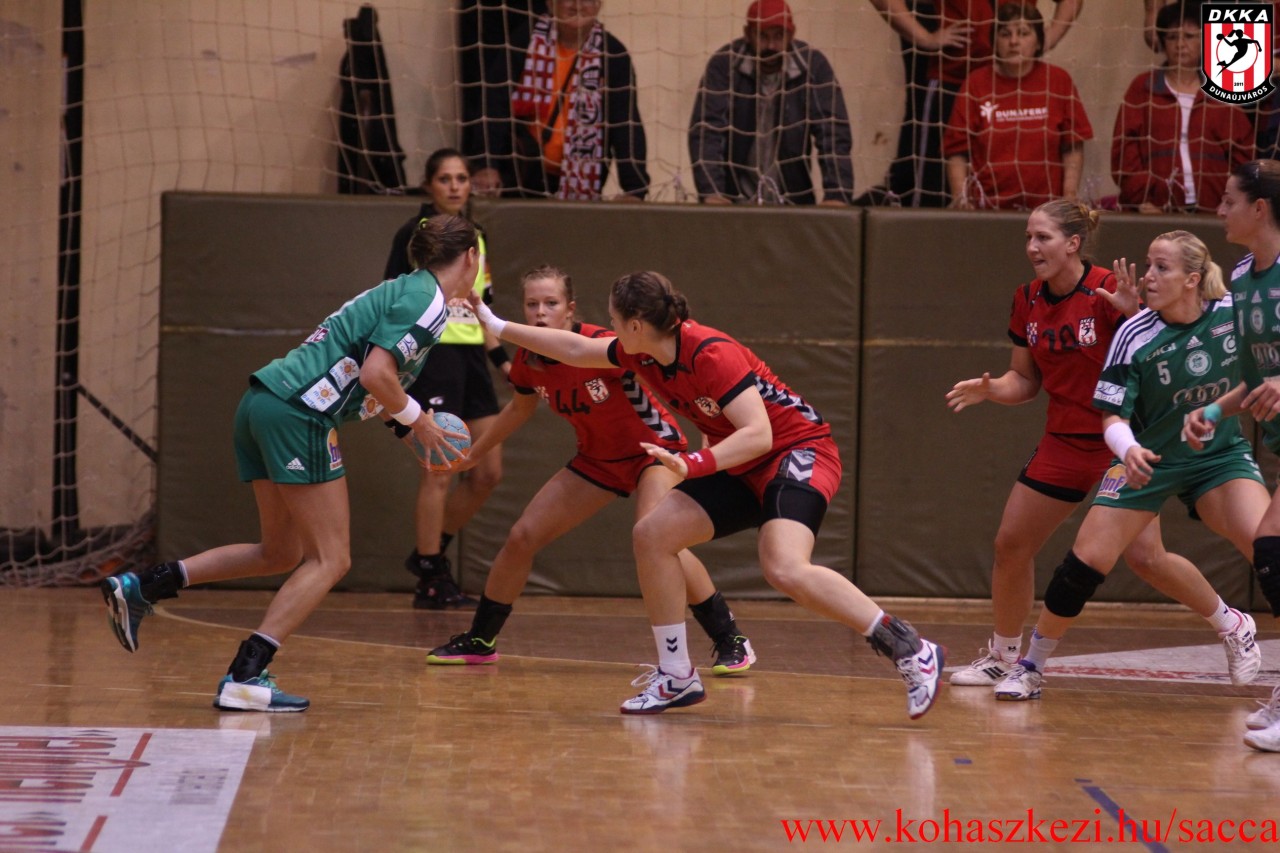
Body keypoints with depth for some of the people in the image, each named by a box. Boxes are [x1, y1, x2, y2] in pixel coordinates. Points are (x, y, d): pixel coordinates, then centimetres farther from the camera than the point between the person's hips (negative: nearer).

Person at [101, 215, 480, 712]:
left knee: (281, 554, 18)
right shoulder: (427, 300, -8)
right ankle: (244, 679, -13)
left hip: (265, 405, 10)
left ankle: (140, 587, 13)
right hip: (298, 415, -10)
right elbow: (375, 374, -18)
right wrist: (415, 419, -3)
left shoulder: (403, 291, 22)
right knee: (330, 559, -4)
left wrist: (406, 427, 18)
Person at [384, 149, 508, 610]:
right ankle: (431, 581, -1)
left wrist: (503, 360, 17)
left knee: (487, 473, 7)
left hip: (471, 358, 8)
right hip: (432, 354, -8)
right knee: (439, 471, -8)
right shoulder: (415, 233, -4)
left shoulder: (475, 236, 16)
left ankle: (428, 555, 21)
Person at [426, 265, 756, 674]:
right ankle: (479, 641, 23)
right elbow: (521, 407, 14)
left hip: (654, 447, -7)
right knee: (522, 537, 4)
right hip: (598, 457, 7)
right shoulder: (527, 360, -8)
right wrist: (473, 453, 24)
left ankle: (731, 641, -22)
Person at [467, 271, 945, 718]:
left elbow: (758, 433, -30)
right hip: (743, 467, 9)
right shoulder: (643, 355, 1)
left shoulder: (710, 354, -25)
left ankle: (912, 652, -25)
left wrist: (693, 465, -41)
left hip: (798, 452, -9)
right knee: (651, 535, -1)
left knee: (785, 570, -31)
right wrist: (497, 327, 22)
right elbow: (575, 349, 18)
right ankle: (677, 678, 7)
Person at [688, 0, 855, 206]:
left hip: (793, 199, 1)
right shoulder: (723, 64, -11)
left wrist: (837, 194, -26)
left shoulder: (813, 65, -8)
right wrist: (711, 192, -30)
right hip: (734, 200, -1)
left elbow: (833, 132, -13)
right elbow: (706, 131, -17)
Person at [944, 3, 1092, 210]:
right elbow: (957, 152, 1)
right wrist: (961, 201, -9)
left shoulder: (1058, 81, 5)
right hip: (987, 208, 0)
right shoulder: (976, 84, 2)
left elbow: (1072, 148, 6)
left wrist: (1069, 198, -3)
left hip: (1045, 208, 0)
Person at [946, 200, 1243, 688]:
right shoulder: (1028, 301, 3)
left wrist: (1134, 314, -35)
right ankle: (1003, 656, 24)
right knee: (1011, 545, 5)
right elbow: (1025, 380, 12)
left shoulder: (1108, 291, -16)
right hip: (1064, 443, 6)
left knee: (1145, 557, -13)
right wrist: (990, 389, -7)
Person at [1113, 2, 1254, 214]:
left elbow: (1242, 156, 7)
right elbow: (1125, 151, 1)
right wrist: (1141, 200, -11)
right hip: (1154, 211, -1)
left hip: (1212, 215, 1)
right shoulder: (1143, 88, 8)